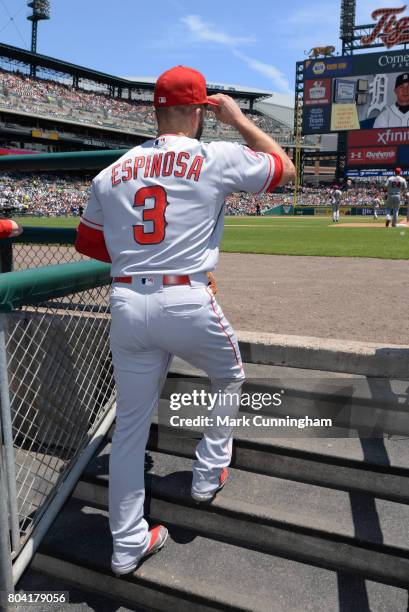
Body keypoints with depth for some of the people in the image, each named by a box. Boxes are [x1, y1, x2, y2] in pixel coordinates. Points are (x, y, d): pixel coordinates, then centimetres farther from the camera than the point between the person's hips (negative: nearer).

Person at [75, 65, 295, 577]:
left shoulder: (112, 172, 12)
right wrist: (238, 119, 19)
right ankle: (208, 476, 35)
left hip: (126, 304, 4)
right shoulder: (218, 158, 0)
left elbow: (87, 242, 19)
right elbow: (285, 169, 14)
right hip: (187, 303, -4)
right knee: (230, 381, 27)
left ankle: (127, 545, 26)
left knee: (130, 423, 14)